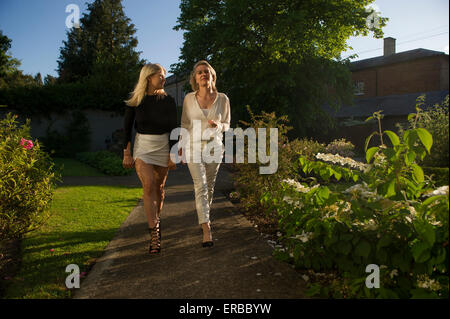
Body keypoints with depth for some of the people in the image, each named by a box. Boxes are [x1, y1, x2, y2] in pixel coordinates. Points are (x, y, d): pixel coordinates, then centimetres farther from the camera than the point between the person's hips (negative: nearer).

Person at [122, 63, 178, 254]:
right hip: (142, 147, -1)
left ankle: (156, 219, 34)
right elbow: (126, 127, 3)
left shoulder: (168, 101, 0)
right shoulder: (135, 100, -2)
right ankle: (154, 235, -16)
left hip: (163, 146, 2)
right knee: (148, 186, -15)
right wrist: (126, 153, -1)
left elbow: (173, 129, 1)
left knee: (159, 187, 8)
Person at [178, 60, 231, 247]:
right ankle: (207, 230, -14)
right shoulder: (189, 99, -2)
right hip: (193, 146, -1)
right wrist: (181, 147, 9)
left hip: (214, 146, 2)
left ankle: (204, 216, 38)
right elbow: (185, 124, 8)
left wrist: (218, 125, -16)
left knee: (210, 186, 12)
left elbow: (227, 125, 7)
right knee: (200, 186, -12)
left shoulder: (222, 99, -2)